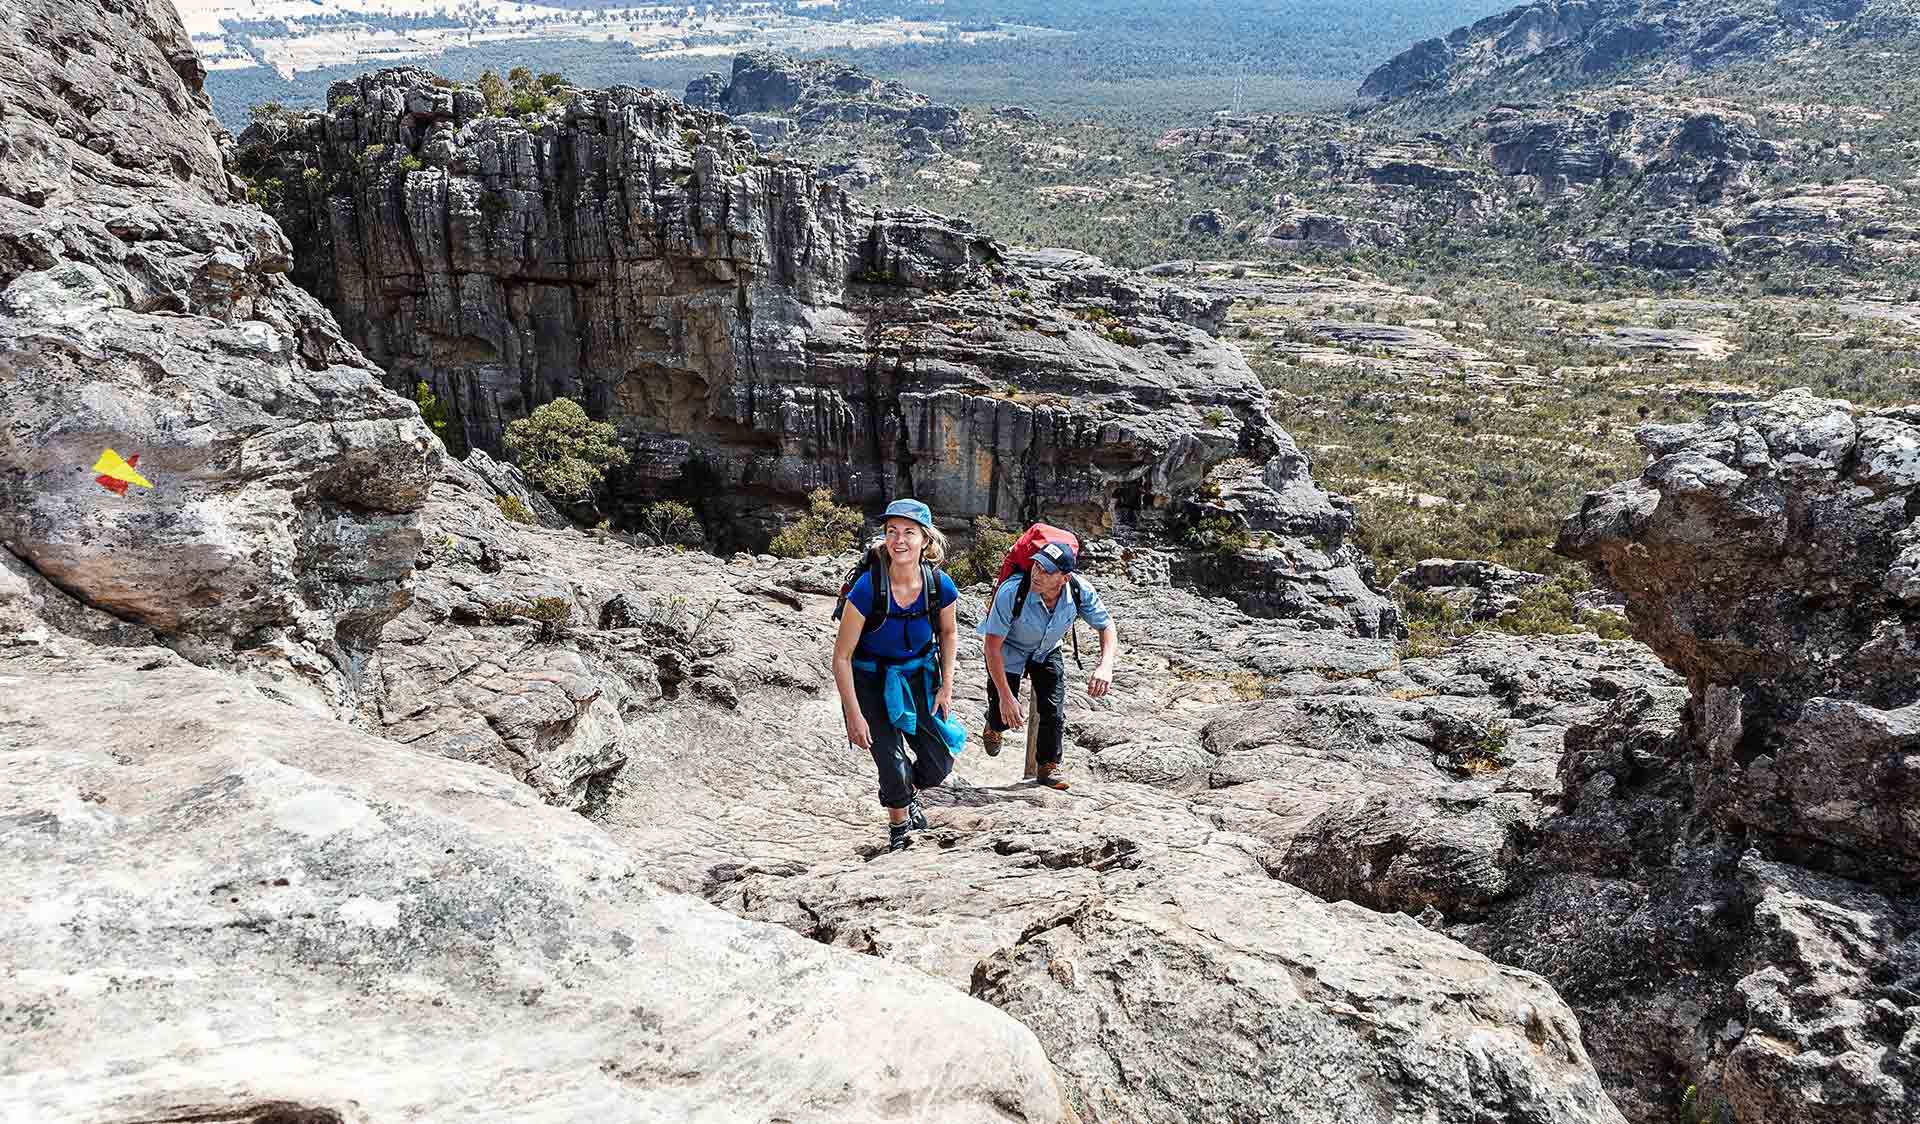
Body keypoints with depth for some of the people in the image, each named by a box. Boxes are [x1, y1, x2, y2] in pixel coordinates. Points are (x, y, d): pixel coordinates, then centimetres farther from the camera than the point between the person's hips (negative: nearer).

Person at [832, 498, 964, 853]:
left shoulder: (940, 585, -18)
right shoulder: (868, 588, -28)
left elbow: (948, 632, 5)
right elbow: (842, 657, -18)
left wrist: (947, 686, 0)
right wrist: (854, 715, -18)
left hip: (919, 677, 3)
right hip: (870, 681, -3)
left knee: (939, 764, 4)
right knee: (894, 769, -7)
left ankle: (909, 791, 42)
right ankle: (898, 828, 28)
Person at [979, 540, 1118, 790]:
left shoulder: (1081, 590, -29)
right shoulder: (1011, 592, -39)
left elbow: (1106, 625, -13)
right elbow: (992, 646, -31)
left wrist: (1105, 666, -32)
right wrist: (1005, 697, -32)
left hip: (1047, 650, 3)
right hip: (1009, 650, -3)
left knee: (1054, 711, -6)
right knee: (1005, 717, -3)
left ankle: (1049, 765, 20)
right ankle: (994, 726, 37)